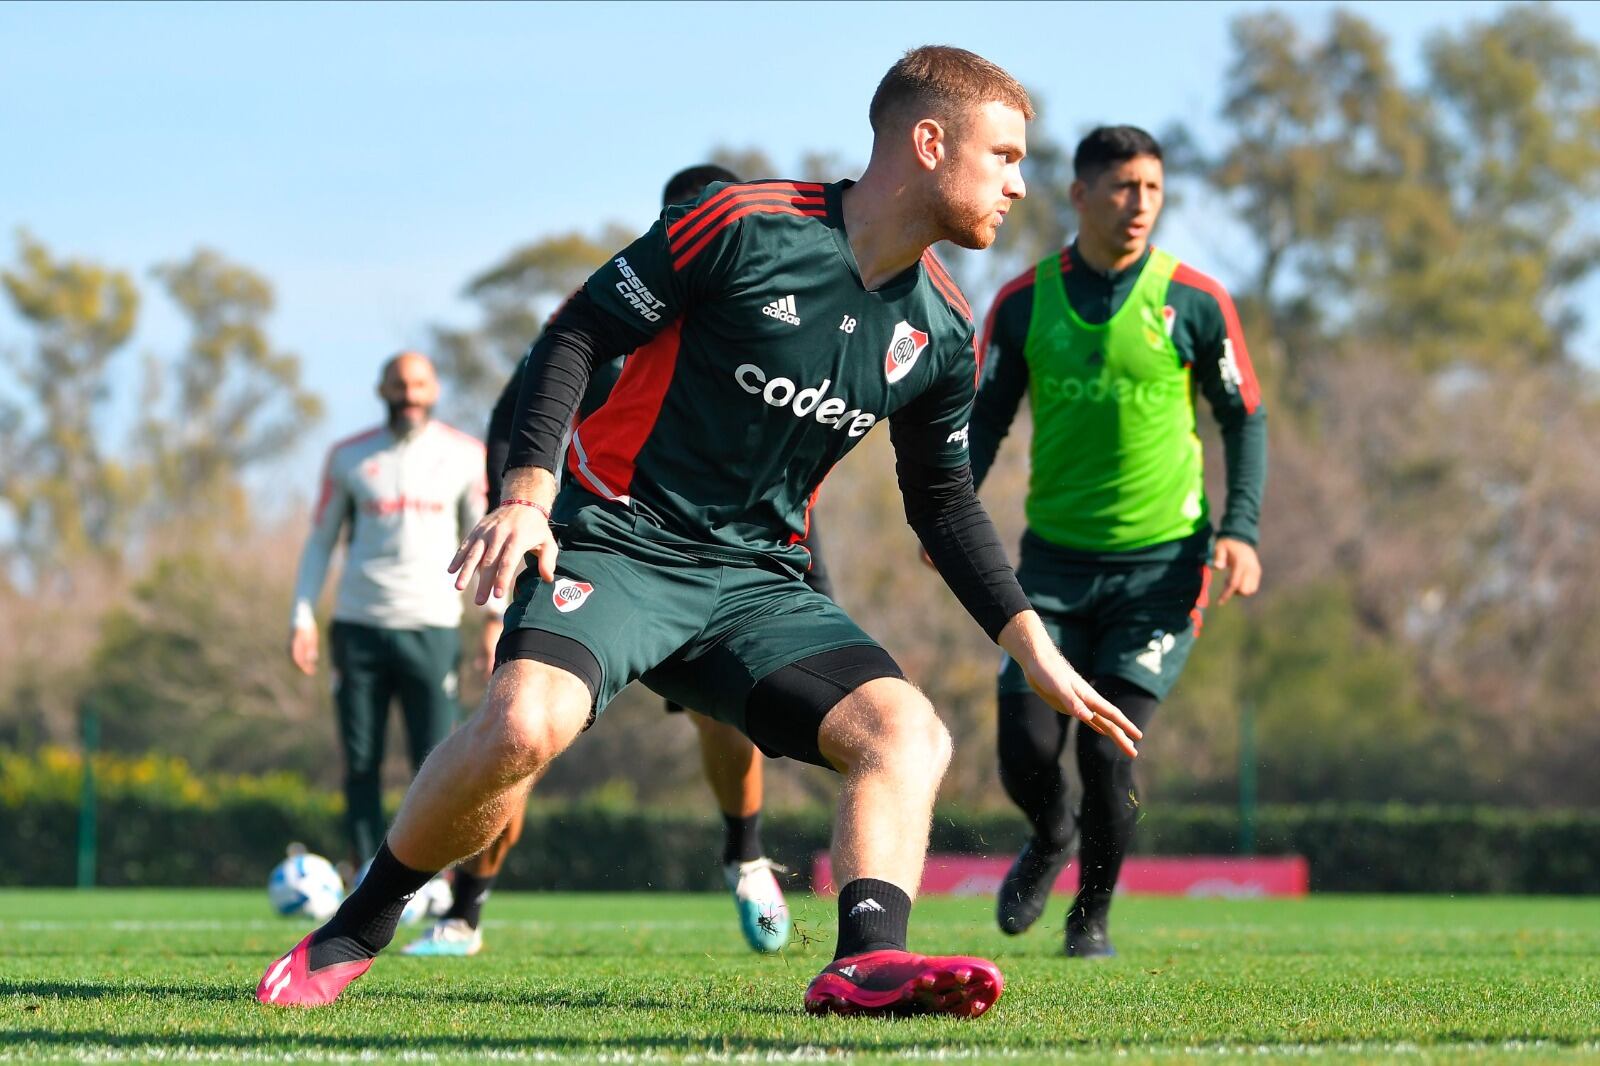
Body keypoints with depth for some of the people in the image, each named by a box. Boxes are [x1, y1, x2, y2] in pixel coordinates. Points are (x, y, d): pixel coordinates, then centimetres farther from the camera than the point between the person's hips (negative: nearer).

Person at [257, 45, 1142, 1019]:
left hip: (759, 582, 6)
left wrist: (1033, 646, 12)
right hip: (618, 538, -6)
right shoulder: (743, 227, -12)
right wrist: (528, 493, -18)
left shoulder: (943, 336, 6)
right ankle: (350, 936, -11)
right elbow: (577, 335, -7)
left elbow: (945, 503, 19)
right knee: (524, 725, -31)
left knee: (911, 732, -17)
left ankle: (867, 964, -36)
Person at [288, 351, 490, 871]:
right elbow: (320, 540, 13)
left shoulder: (464, 456, 6)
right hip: (358, 627, 1)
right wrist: (303, 616, 3)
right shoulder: (349, 457, 7)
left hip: (431, 628, -1)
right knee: (361, 763, 0)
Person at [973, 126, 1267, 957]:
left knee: (1108, 746, -11)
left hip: (1161, 560, -2)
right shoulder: (1024, 302, 1)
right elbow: (984, 419, 7)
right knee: (1026, 750, -4)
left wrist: (1240, 529, -8)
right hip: (1055, 555, 2)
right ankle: (1050, 838, 33)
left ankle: (1092, 913, 14)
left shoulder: (1193, 301, -4)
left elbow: (1244, 419, 5)